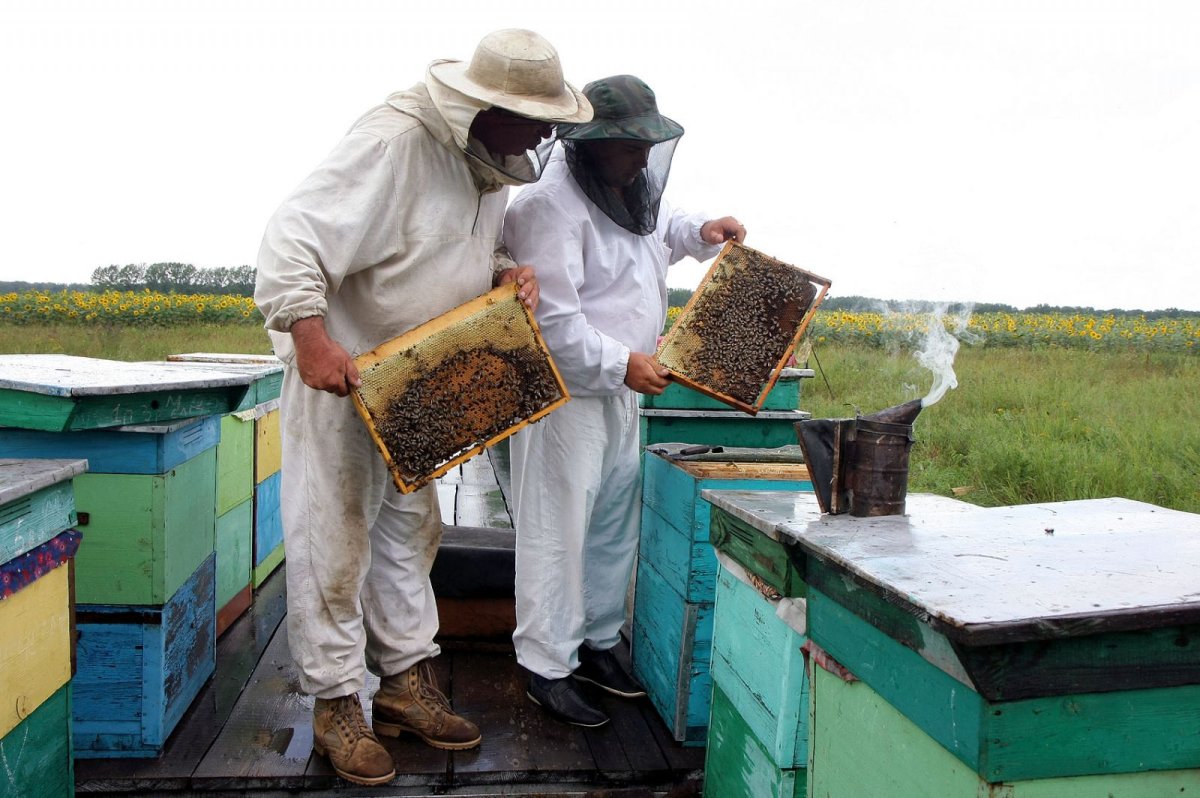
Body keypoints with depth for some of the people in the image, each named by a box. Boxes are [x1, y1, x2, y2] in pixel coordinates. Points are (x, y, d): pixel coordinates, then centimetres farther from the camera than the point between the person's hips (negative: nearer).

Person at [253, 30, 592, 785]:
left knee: (410, 528, 13)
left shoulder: (489, 162, 4)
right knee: (334, 538, 0)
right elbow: (293, 234, -28)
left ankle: (406, 683, 27)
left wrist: (507, 273, -5)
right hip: (340, 369, -9)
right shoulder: (392, 144, -24)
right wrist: (309, 334, -39)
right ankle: (336, 706, 14)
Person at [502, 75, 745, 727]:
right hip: (565, 396, -9)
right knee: (557, 531, -2)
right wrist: (622, 363, -21)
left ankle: (596, 643, 31)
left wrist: (701, 231, 14)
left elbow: (658, 229, 34)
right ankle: (547, 668, 11)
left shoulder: (630, 192, 10)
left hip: (620, 392, 10)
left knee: (615, 524, 15)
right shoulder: (552, 206, -19)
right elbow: (553, 320, -24)